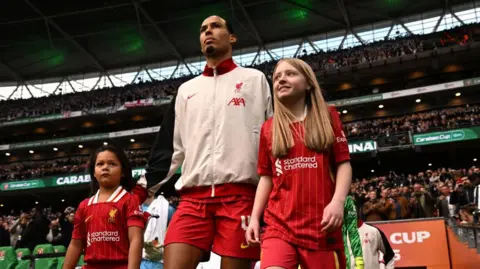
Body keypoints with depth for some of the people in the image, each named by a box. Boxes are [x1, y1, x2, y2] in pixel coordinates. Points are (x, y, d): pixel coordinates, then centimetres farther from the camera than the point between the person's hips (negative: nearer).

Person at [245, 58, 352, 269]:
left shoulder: (328, 117, 9)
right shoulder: (268, 128, 14)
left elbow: (343, 163, 4)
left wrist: (338, 201, -12)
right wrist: (254, 217, 8)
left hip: (320, 222, 0)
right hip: (279, 222, 1)